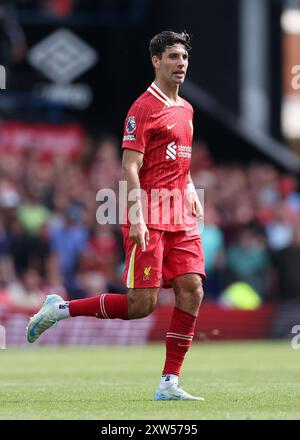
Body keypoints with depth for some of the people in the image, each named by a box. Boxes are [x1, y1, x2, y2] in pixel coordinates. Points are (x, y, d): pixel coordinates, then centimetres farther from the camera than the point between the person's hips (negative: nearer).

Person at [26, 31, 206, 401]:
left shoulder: (185, 109, 18)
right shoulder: (144, 108, -8)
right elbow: (130, 167, -14)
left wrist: (190, 191, 14)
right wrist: (137, 217, -22)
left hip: (181, 220, 8)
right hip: (149, 221, -8)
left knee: (191, 291, -5)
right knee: (141, 304, -10)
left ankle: (169, 383, -1)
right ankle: (60, 309, 8)